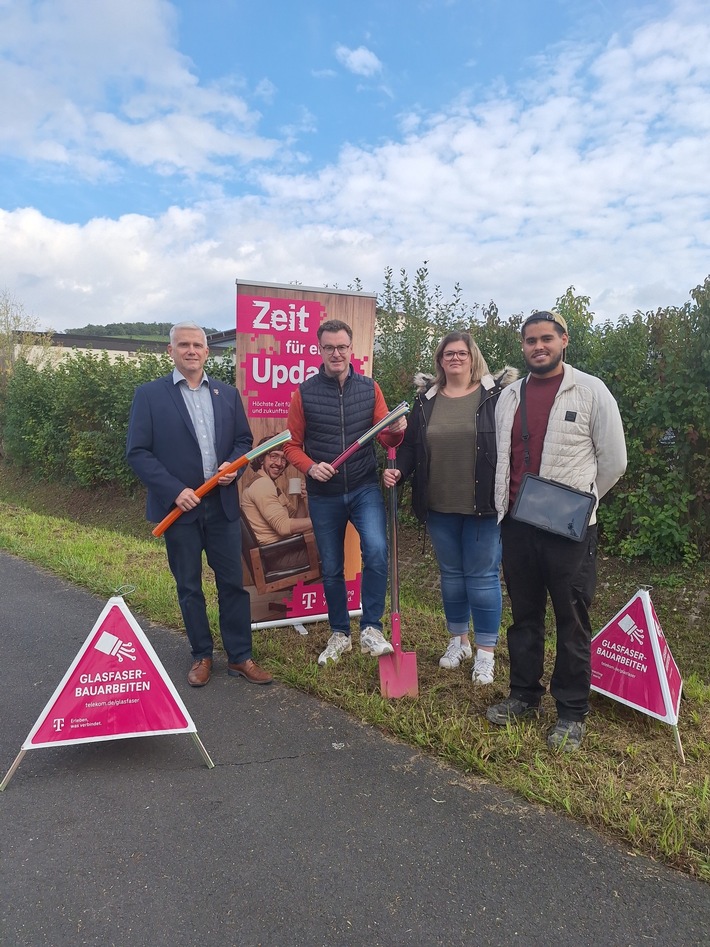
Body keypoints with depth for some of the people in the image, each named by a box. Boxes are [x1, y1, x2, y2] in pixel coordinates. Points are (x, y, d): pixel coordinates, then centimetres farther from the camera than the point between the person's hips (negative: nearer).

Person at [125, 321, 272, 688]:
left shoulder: (227, 394, 9)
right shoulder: (149, 394, -2)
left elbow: (244, 440, 13)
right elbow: (137, 451, -6)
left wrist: (233, 466, -8)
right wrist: (174, 490, -15)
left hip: (222, 504, 3)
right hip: (179, 505, -2)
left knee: (233, 582, 7)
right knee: (188, 587, 10)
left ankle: (240, 656, 20)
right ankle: (201, 656, 27)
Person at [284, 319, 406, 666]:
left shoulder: (370, 388, 1)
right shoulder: (304, 392, -3)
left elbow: (386, 438, 0)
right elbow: (292, 445, 1)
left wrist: (396, 430, -23)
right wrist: (310, 467, -18)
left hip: (365, 488, 0)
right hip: (323, 495, 0)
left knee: (377, 551, -22)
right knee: (331, 569, 11)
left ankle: (370, 630, -5)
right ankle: (339, 634, 31)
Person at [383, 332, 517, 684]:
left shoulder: (495, 394, -4)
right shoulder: (427, 399, 8)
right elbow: (410, 444, 9)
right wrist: (398, 470, -9)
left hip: (483, 506, -4)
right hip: (439, 507, 4)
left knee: (482, 576, 4)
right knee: (450, 574, 16)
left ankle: (485, 652, 18)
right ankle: (458, 640, 35)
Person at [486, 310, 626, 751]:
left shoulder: (591, 391, -5)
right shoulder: (510, 396, 9)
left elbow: (613, 460, -2)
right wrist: (508, 501, 12)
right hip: (518, 523, 5)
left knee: (572, 622, 6)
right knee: (524, 616, 15)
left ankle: (572, 713, 21)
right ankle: (525, 696, 32)